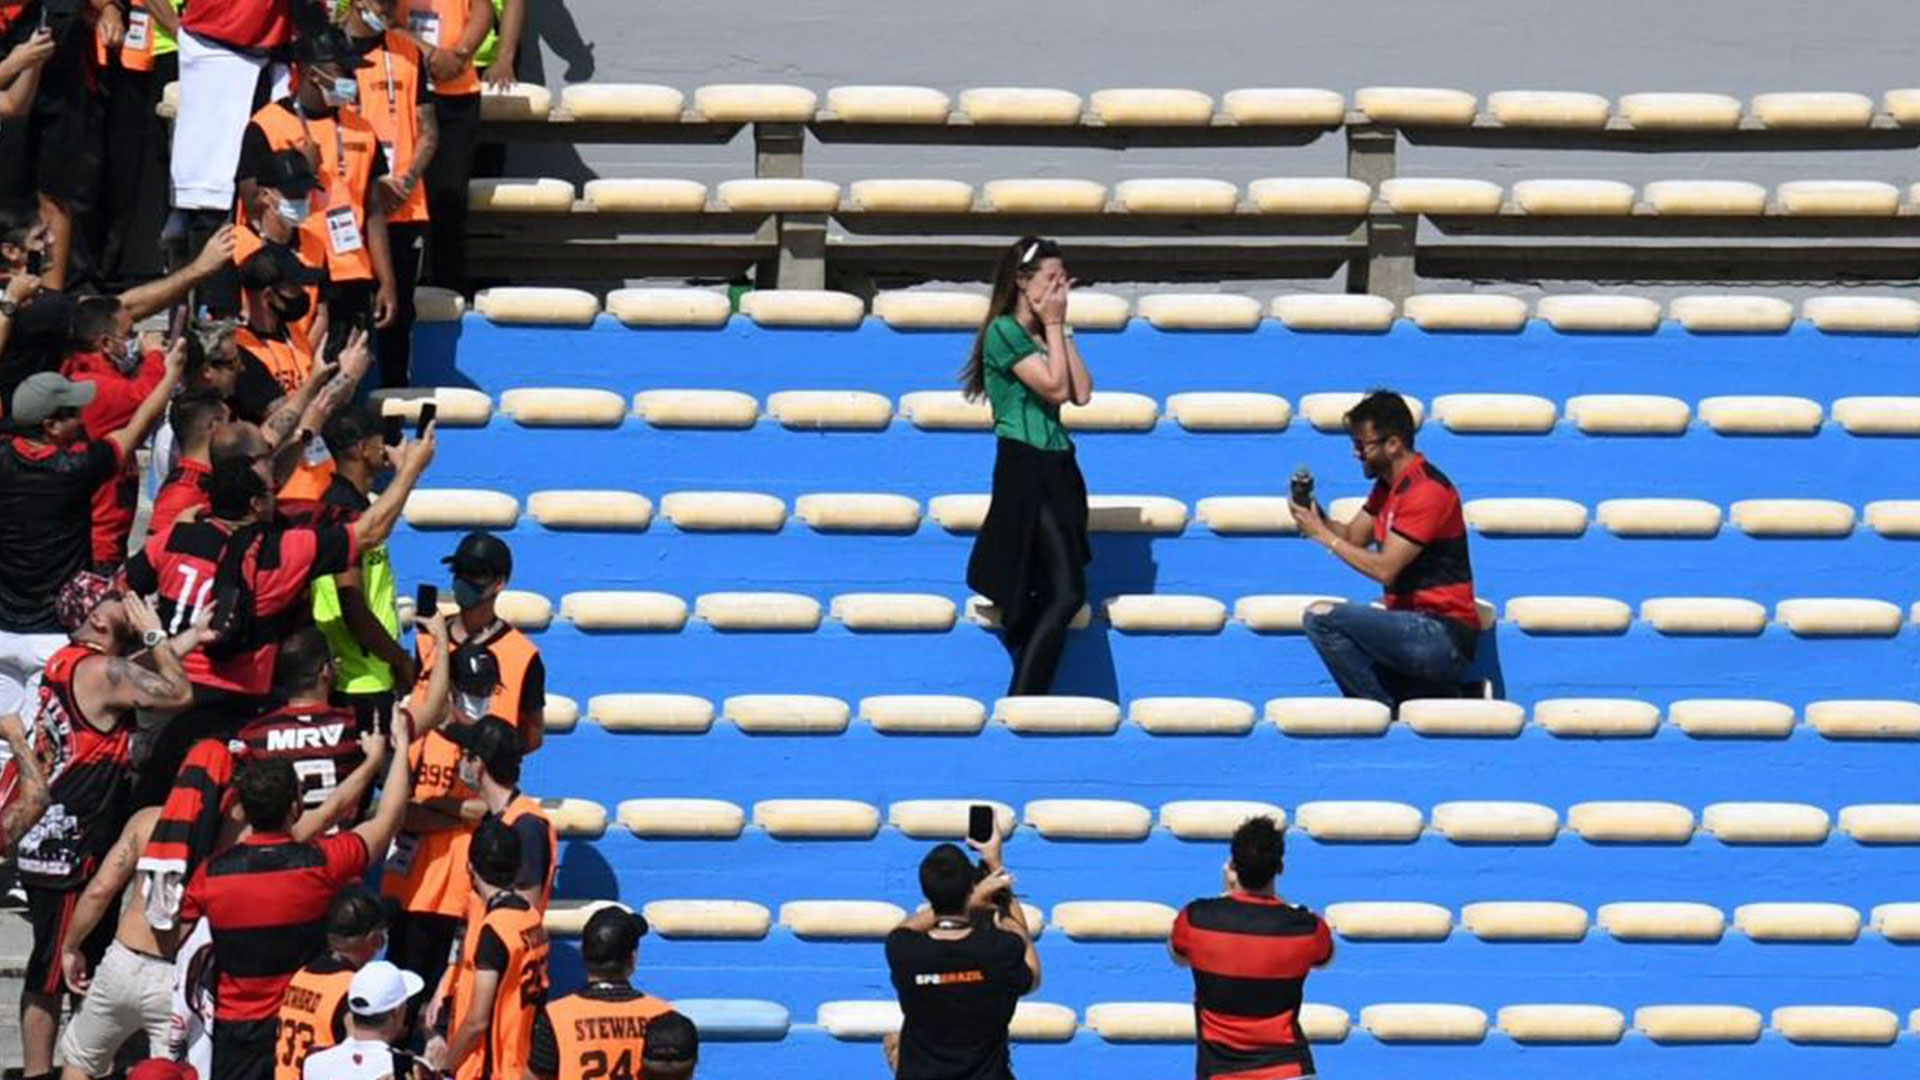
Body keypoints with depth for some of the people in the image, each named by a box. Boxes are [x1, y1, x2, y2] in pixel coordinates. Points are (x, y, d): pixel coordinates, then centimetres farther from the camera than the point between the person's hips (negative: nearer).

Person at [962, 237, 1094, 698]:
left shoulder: (1043, 335, 15)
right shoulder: (1004, 331, -9)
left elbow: (1082, 393, 5)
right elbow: (1055, 387, -15)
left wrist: (1061, 329, 4)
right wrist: (1053, 326, -7)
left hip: (1057, 469, 9)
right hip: (1025, 467, -9)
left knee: (1047, 597, 9)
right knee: (1066, 593, -16)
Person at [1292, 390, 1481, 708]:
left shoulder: (1427, 491, -17)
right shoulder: (1388, 485, 14)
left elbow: (1384, 569, -21)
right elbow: (1353, 536, 16)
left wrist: (1322, 534, -13)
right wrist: (1315, 518, -3)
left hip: (1443, 636, -10)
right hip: (1418, 626, 10)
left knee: (1322, 616, -22)